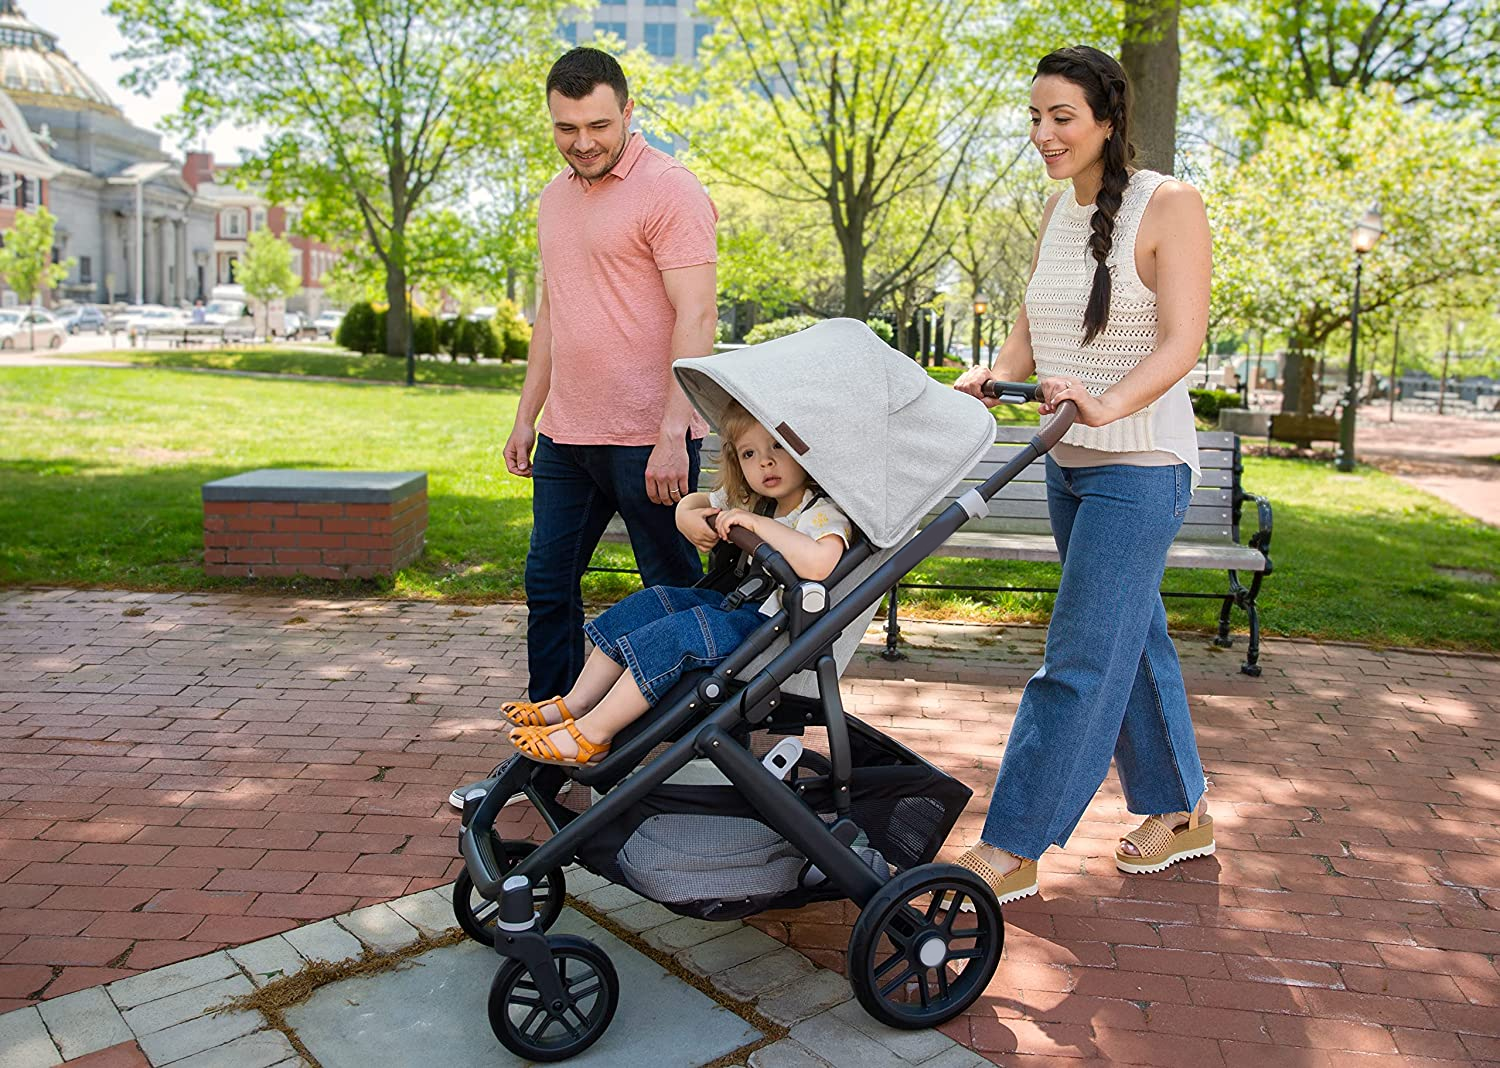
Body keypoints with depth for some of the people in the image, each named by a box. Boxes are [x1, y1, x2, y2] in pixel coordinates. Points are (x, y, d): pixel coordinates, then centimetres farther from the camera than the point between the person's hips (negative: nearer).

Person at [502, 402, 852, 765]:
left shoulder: (823, 513, -18)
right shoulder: (754, 501, 10)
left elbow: (820, 564, -41)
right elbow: (694, 501, 24)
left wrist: (758, 523, -31)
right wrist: (686, 515, -1)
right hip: (743, 606, 10)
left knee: (679, 633, -25)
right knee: (648, 605, 5)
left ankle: (593, 734, -14)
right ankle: (575, 704, 6)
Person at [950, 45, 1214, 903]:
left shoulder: (1169, 206, -10)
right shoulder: (1059, 211, 11)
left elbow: (1181, 342, -18)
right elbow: (1033, 330, 11)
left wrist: (1106, 404, -35)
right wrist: (993, 375, -10)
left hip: (1141, 465, -8)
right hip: (1070, 463, 8)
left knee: (1082, 659, -5)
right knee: (1133, 641, 16)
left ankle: (1012, 850, 2)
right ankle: (1180, 812, 32)